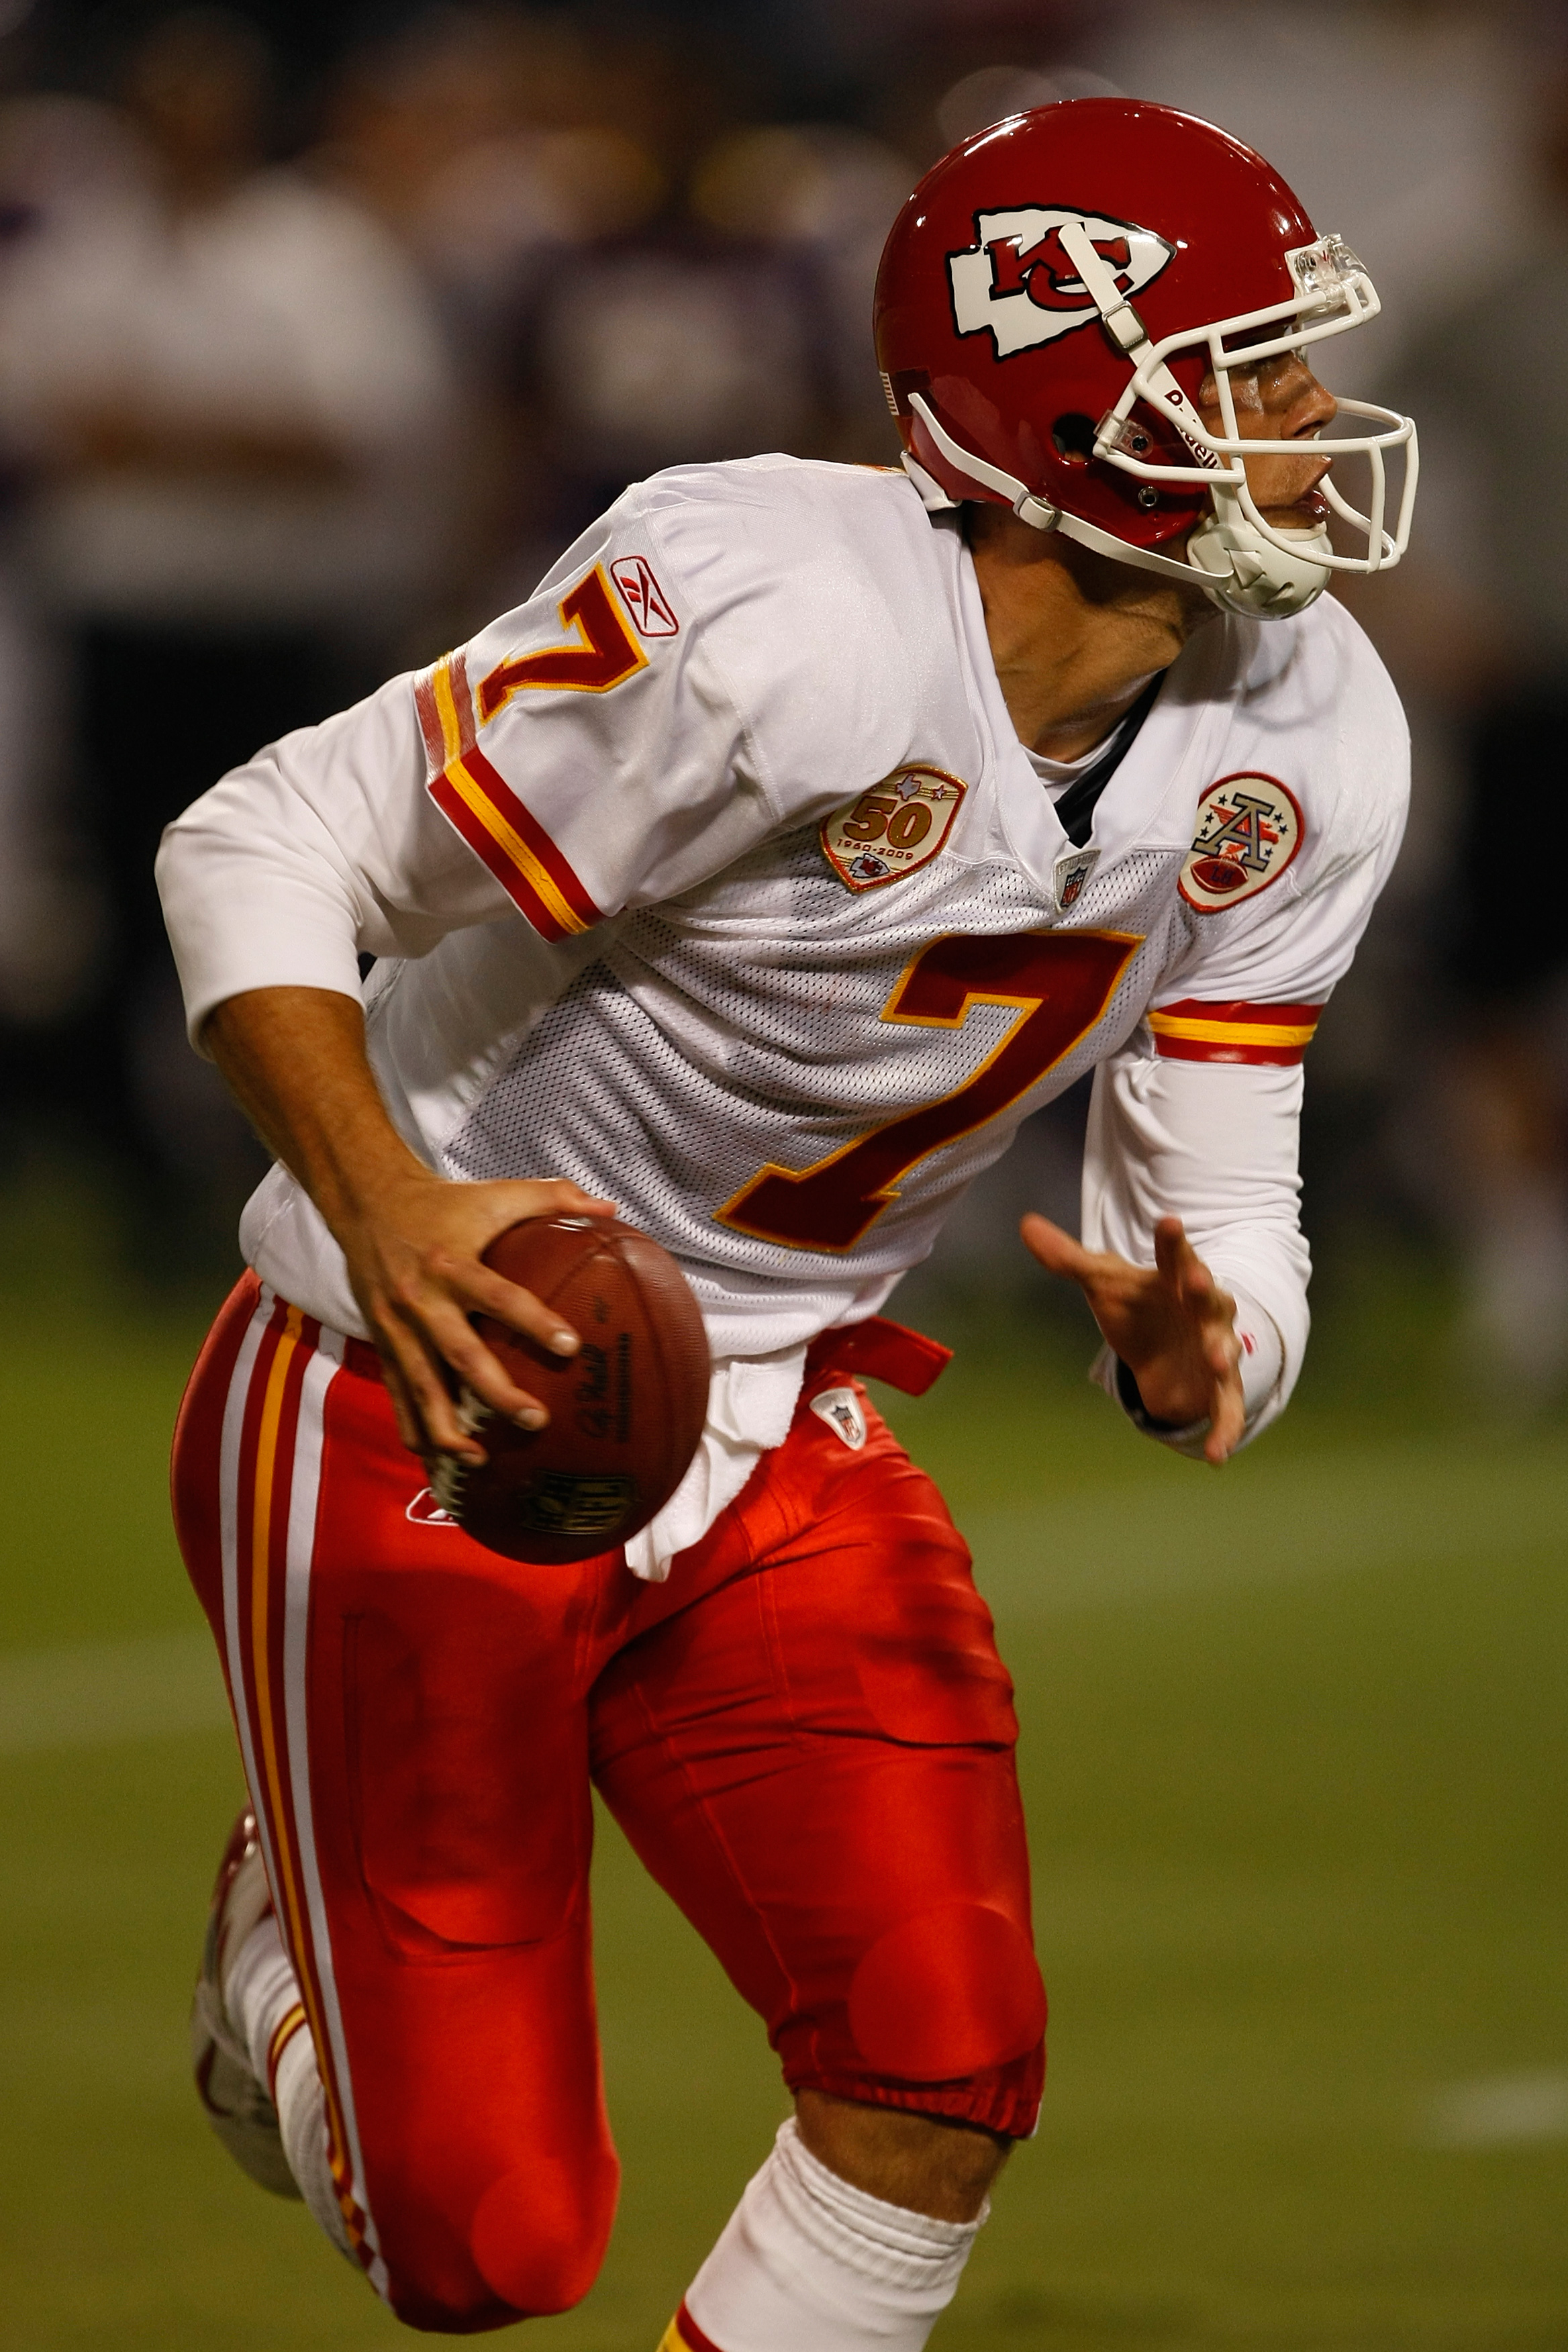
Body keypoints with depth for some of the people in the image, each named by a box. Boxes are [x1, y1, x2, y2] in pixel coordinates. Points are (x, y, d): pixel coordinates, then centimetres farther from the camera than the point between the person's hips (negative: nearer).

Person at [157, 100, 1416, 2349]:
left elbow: (1222, 1208, -2)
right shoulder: (782, 629, -30)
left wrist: (1193, 1340, -27)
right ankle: (291, 1934, 30)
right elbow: (262, 851, -23)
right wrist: (380, 1205, -38)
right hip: (417, 1409, -6)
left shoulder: (1303, 746, -7)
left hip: (771, 1446, 6)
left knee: (942, 2077, -12)